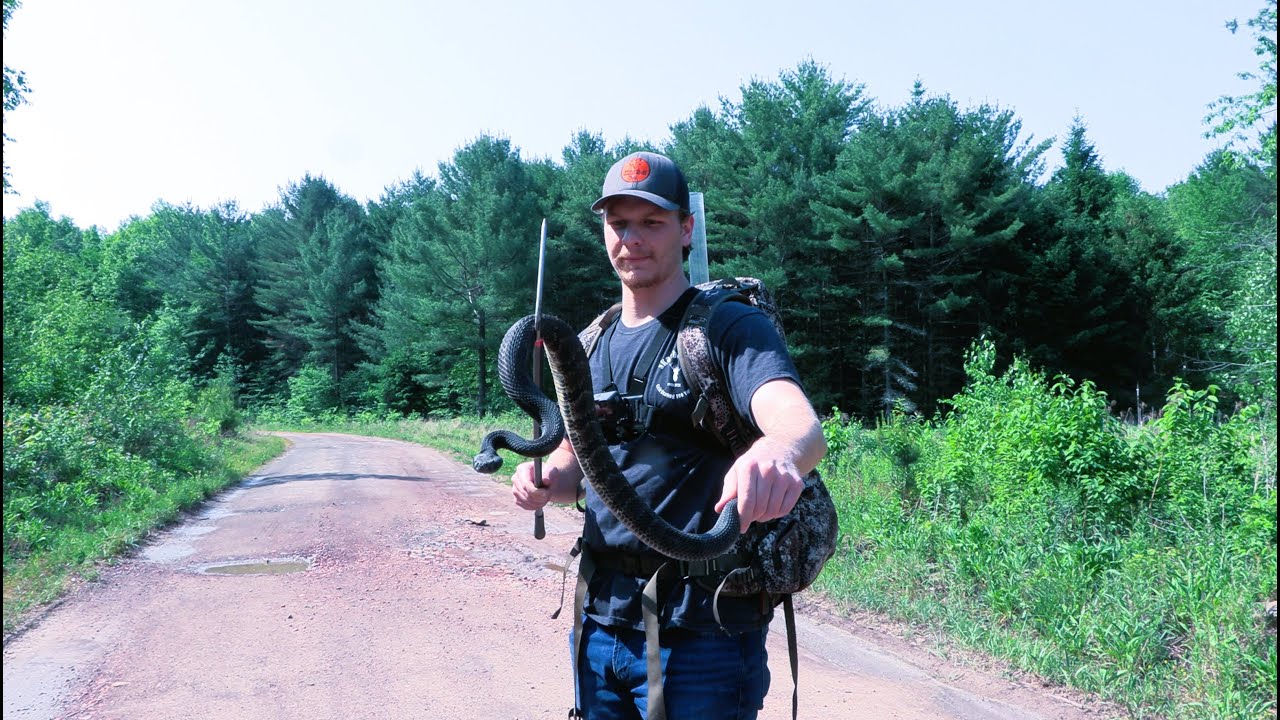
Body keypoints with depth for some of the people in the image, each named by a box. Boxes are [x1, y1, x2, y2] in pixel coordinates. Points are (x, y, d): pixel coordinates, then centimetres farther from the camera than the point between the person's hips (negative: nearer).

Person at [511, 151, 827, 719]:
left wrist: (779, 451, -52)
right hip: (599, 622, 6)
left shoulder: (731, 328, -10)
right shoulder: (593, 345, 10)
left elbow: (803, 425, -28)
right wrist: (547, 480, -4)